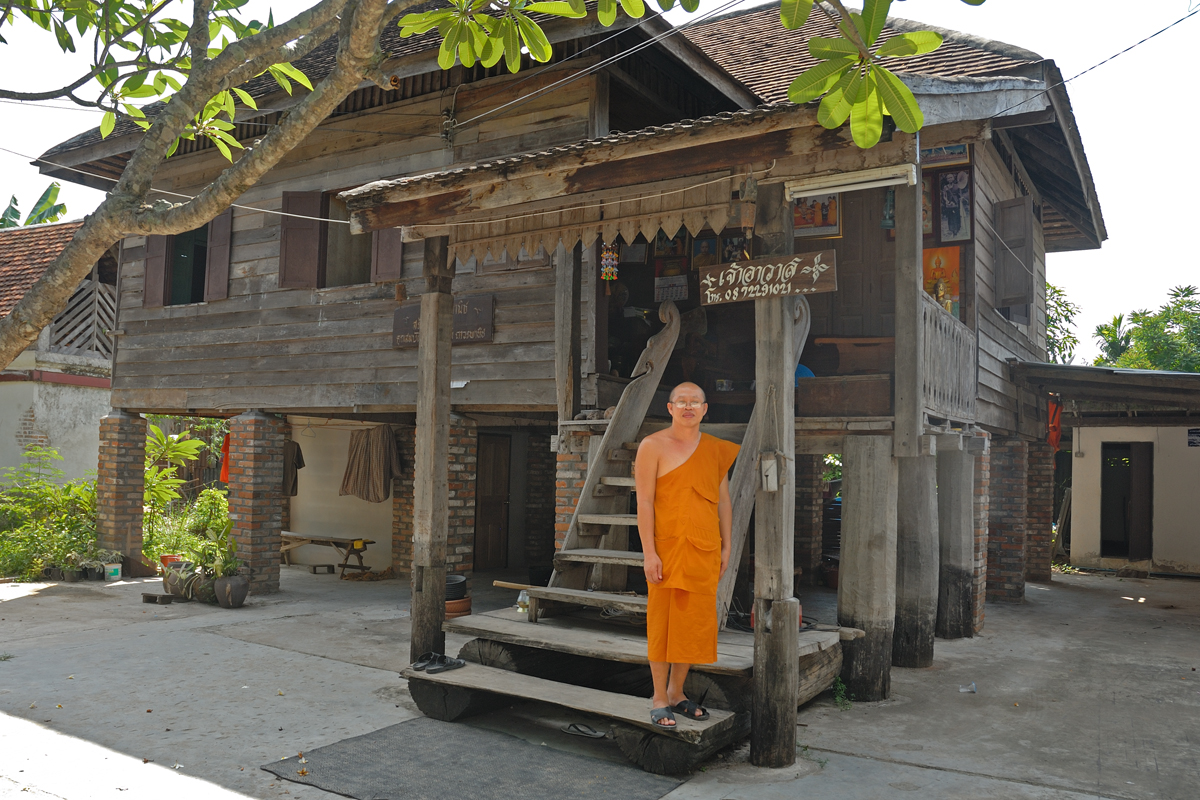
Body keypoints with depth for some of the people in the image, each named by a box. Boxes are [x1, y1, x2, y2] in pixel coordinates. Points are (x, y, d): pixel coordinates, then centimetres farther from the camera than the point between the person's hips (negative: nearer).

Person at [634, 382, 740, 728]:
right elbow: (644, 502, -8)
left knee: (694, 622, 10)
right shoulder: (653, 446, -4)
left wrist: (725, 547, 10)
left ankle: (676, 692, 26)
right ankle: (659, 699, 16)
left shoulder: (716, 450, 11)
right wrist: (649, 553, -14)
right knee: (663, 621, 3)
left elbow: (723, 501, 14)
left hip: (705, 551, 5)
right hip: (667, 548, -4)